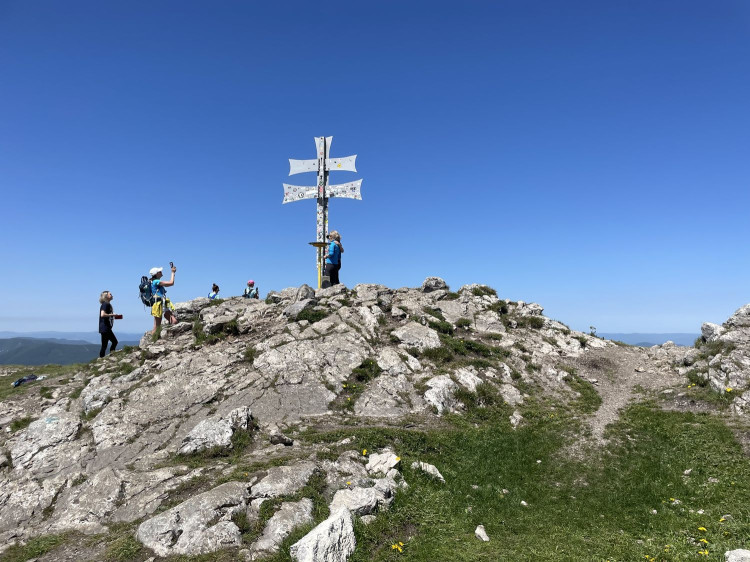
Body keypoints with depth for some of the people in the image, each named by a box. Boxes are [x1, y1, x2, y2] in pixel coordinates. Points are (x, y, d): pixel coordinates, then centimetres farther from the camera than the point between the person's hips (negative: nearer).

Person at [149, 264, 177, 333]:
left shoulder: (157, 282, 18)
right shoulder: (155, 282, -11)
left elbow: (169, 284, 28)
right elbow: (171, 283, -14)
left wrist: (173, 272, 23)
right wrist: (173, 272, 0)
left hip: (164, 305, 9)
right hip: (158, 305, -9)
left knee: (174, 321, -4)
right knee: (156, 328, -4)